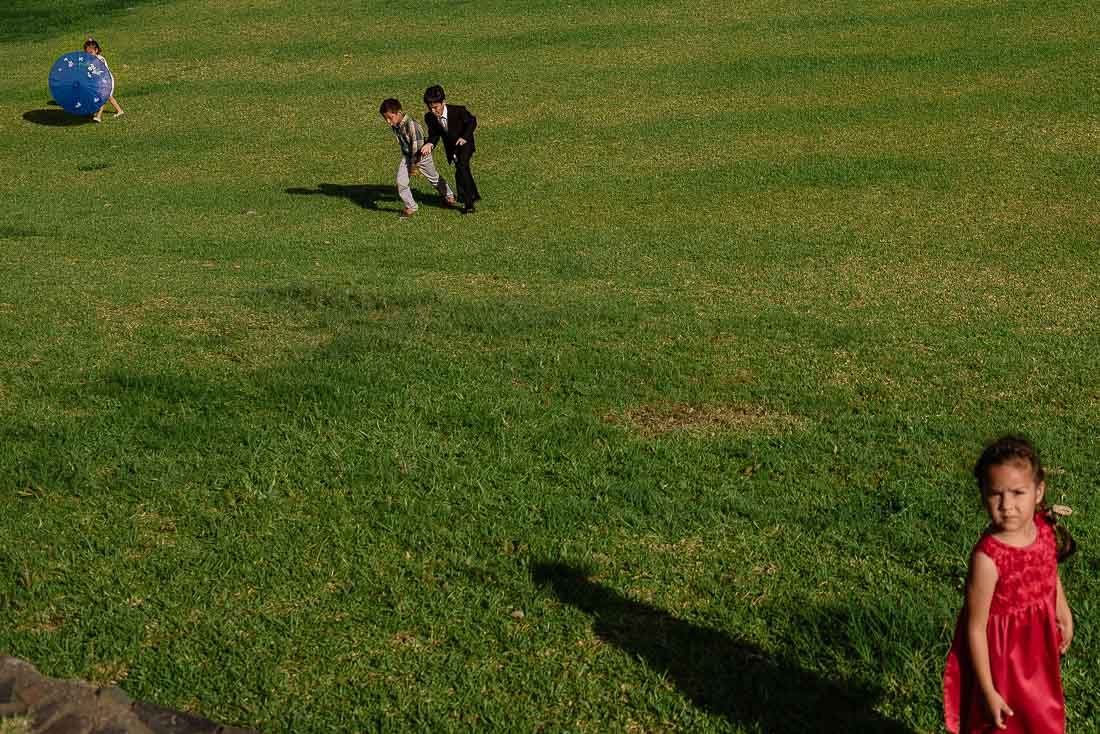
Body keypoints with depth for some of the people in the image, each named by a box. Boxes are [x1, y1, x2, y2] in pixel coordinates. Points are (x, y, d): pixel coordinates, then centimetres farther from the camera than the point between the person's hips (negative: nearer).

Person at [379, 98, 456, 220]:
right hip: (406, 155, 5)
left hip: (422, 155, -5)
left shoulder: (411, 125, -35)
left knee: (434, 178, 18)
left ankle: (448, 195, 42)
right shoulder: (394, 125, -12)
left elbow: (417, 147, -30)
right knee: (401, 181, -10)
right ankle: (410, 207, 5)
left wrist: (414, 165, -23)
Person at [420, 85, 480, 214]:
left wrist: (465, 137, -24)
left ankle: (468, 202, -16)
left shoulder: (458, 111, -29)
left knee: (461, 168, -22)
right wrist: (429, 144, -29)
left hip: (464, 142, -5)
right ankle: (474, 195, 42)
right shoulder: (429, 118, -18)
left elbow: (472, 121, -12)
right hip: (451, 146, 5)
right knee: (463, 170, 18)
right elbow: (434, 134, -7)